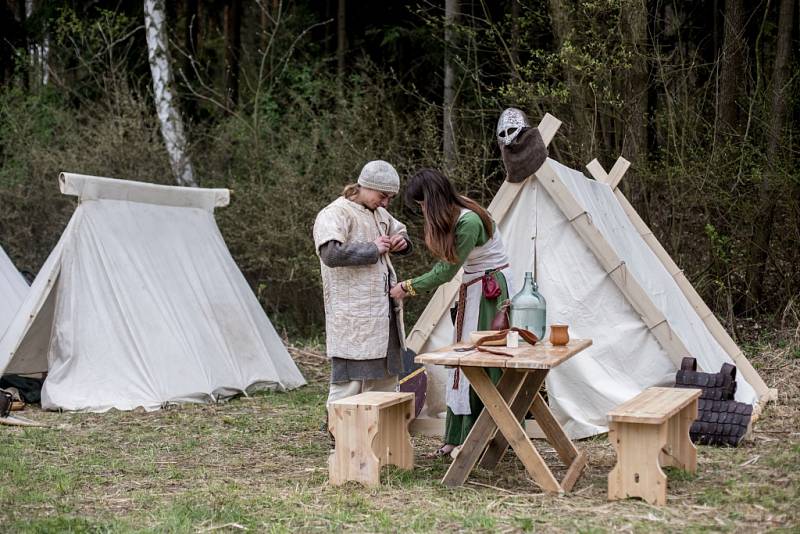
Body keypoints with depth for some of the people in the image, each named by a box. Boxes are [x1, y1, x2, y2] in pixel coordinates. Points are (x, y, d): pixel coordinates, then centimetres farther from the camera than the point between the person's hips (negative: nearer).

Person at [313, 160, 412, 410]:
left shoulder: (379, 214, 16)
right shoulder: (334, 215, -11)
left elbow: (401, 230, 36)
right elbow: (331, 253, -28)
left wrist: (401, 242, 11)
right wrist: (373, 249, -20)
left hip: (385, 312, 9)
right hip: (354, 320, -9)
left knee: (385, 379, 13)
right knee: (349, 382, -9)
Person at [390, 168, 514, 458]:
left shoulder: (469, 222, -25)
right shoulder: (452, 219, 4)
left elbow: (446, 271, -19)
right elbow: (445, 264, 10)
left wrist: (408, 287, -9)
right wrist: (414, 287, 2)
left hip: (492, 290, -9)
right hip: (473, 291, 9)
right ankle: (459, 438, 10)